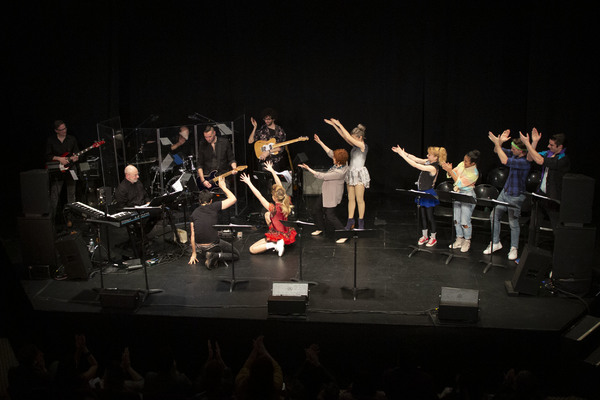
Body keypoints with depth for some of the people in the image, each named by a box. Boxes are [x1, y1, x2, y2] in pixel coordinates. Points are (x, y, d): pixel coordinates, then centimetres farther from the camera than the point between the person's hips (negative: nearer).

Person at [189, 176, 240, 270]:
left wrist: (194, 254, 14)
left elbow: (192, 235, 6)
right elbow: (233, 199, 1)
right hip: (213, 244, -5)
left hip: (199, 246, 5)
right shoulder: (214, 207, -4)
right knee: (236, 255, 14)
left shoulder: (194, 213, 7)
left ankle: (209, 254, 6)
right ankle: (217, 255, -10)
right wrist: (223, 187, 12)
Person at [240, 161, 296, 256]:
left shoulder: (274, 208, -28)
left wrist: (249, 183, -20)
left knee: (252, 249, 1)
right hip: (287, 234, 8)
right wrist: (272, 171, 5)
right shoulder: (286, 202, -11)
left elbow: (259, 196, -27)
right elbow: (279, 185, -1)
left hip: (278, 236, -7)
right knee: (267, 215, 28)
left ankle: (274, 244, -14)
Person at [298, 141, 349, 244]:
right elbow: (330, 152, 4)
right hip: (326, 194, 10)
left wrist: (308, 169, -20)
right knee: (316, 209, 20)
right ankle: (321, 228, 39)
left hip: (332, 196, -10)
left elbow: (322, 176, -26)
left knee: (330, 216, -5)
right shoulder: (343, 163, -8)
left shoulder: (339, 172, -32)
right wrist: (320, 142, 5)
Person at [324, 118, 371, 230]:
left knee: (359, 199, -3)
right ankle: (350, 220, 13)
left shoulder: (363, 146, -11)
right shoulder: (355, 145, 10)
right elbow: (344, 136, 11)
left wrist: (339, 124, -12)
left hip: (360, 174, -8)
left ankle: (361, 222, 5)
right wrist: (334, 125, 7)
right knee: (351, 199, 8)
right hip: (351, 173, 8)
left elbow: (349, 137, -17)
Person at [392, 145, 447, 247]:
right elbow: (415, 159, 4)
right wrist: (402, 152, -5)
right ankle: (425, 236, 29)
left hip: (428, 194, -9)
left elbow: (415, 165, -26)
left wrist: (402, 155, -23)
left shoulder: (433, 168, -25)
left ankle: (433, 238, 19)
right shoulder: (428, 162, 1)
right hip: (422, 193, 9)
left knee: (429, 216, 4)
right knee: (423, 215, 16)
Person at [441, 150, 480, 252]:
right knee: (456, 220, 13)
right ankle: (459, 239, 28)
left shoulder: (474, 174, -22)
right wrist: (449, 169, -15)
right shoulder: (462, 164, -3)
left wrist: (450, 170, -24)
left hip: (467, 195, -7)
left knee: (465, 222, -2)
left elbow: (459, 183, -23)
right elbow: (453, 173, 9)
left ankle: (467, 241, 16)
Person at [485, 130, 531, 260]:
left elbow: (505, 161, -33)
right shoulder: (514, 154, -1)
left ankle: (514, 248, 20)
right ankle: (495, 243, 24)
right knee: (494, 216, 11)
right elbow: (497, 151, 6)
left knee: (513, 223, 3)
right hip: (505, 192, 8)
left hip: (516, 196, -8)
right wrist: (500, 142, -14)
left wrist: (497, 143, -28)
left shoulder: (525, 162, -26)